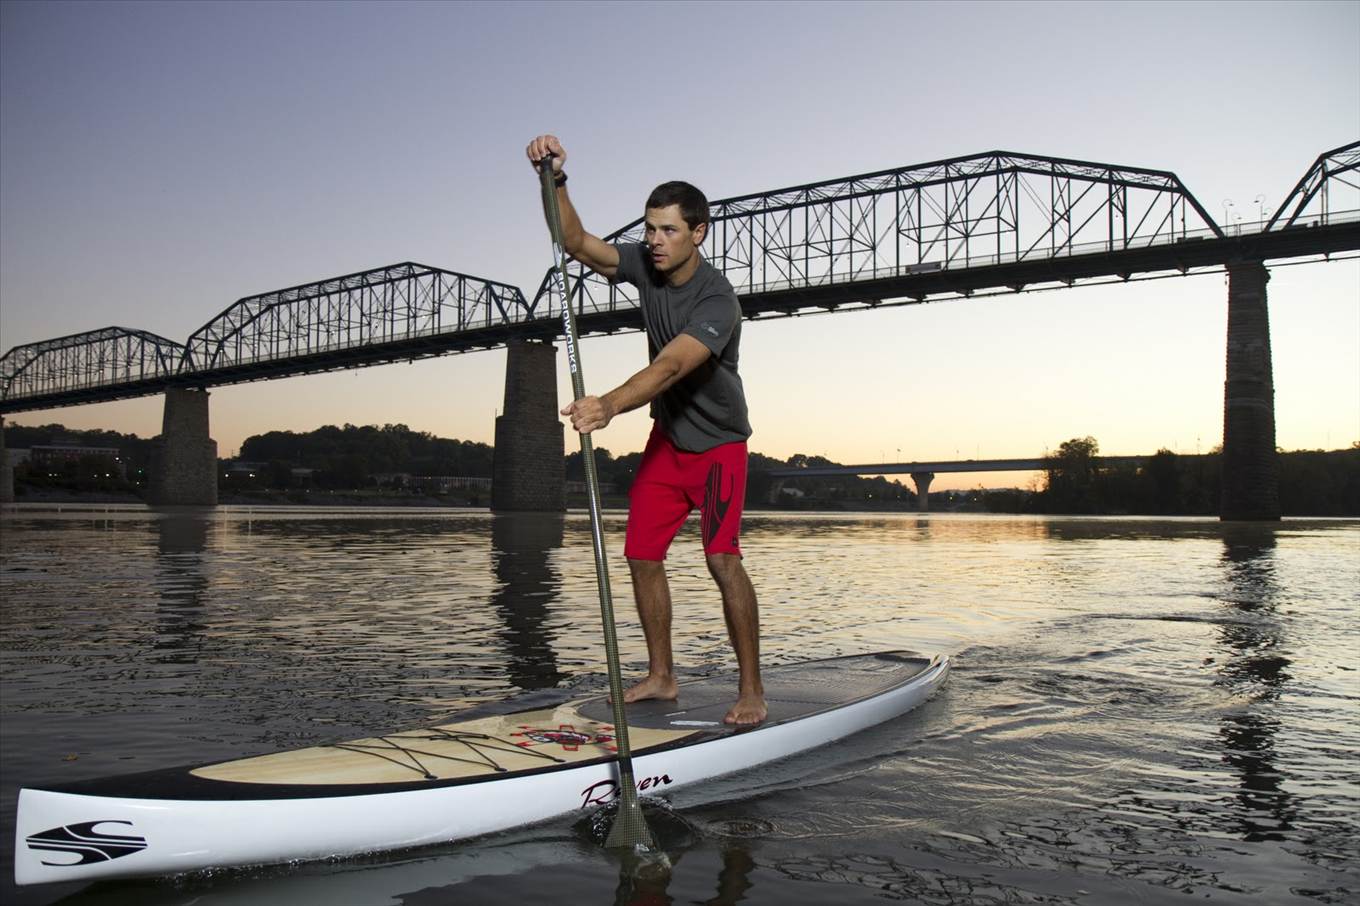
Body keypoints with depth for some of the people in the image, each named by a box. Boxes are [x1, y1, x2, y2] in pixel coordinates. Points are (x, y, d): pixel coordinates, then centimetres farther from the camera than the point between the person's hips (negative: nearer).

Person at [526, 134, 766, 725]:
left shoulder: (717, 301, -28)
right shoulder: (645, 264, -6)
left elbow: (668, 368, -41)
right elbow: (577, 244, -9)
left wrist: (608, 406, -57)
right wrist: (554, 182, -25)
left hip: (717, 442, -7)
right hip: (666, 437, 7)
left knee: (721, 558, -17)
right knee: (641, 555, 4)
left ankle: (751, 691, -7)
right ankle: (660, 676, 17)